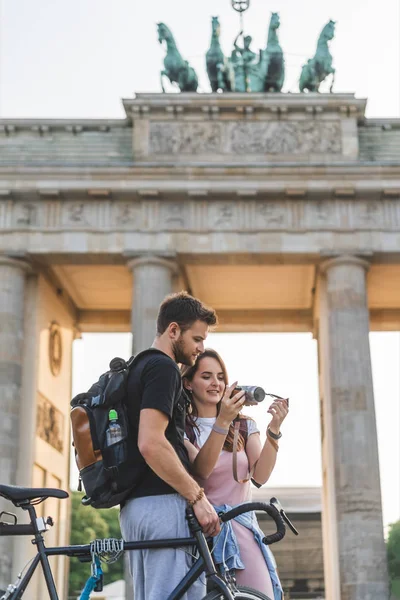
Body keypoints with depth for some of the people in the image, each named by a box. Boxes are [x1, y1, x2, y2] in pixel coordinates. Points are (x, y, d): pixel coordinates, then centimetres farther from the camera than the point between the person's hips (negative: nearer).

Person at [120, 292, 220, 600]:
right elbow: (151, 444, -21)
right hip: (162, 502, -10)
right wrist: (198, 496, -17)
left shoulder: (137, 369, 22)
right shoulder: (163, 368, -9)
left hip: (134, 505, 10)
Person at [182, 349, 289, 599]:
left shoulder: (244, 425, 11)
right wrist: (222, 421, -29)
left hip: (242, 529, 3)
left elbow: (260, 476, -3)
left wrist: (274, 429, -16)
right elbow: (200, 470, -18)